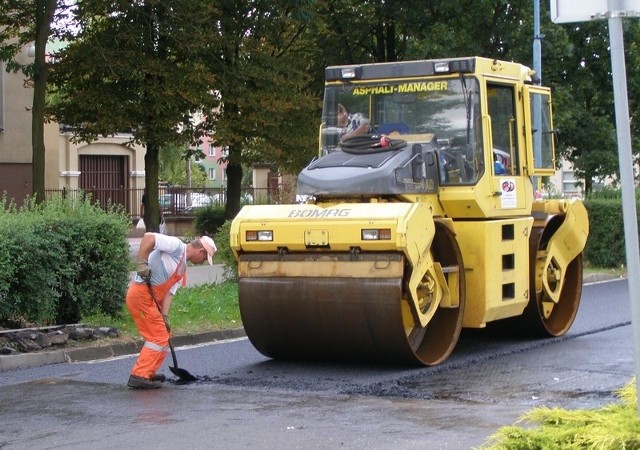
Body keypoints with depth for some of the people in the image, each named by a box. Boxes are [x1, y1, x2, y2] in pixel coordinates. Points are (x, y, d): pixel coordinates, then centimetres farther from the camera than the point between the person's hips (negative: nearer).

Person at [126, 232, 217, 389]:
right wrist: (142, 263, -28)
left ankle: (148, 373, 25)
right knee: (158, 337, -8)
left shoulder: (182, 268, 18)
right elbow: (149, 237, -21)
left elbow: (169, 291, 10)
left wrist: (164, 316, -1)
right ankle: (139, 376, -8)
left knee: (162, 337, 17)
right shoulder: (176, 246, -9)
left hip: (150, 297, 10)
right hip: (141, 293, -10)